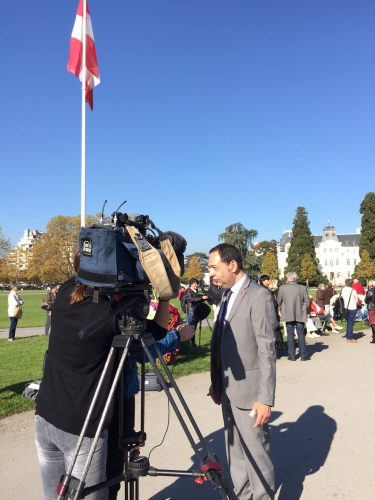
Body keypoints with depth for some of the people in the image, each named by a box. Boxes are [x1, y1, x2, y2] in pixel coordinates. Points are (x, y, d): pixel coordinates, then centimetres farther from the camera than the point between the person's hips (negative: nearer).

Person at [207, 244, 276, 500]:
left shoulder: (259, 296, -16)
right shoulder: (228, 295, 10)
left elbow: (267, 351, -18)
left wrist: (266, 398, -19)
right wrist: (216, 383, 14)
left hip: (249, 391, -8)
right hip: (228, 390, 8)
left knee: (256, 454, 4)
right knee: (235, 453, 18)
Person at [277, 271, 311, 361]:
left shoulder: (282, 288, -7)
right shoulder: (302, 288, -4)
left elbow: (279, 301, -1)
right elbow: (307, 301, 0)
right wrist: (304, 310, 14)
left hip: (288, 314, -1)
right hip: (300, 314, 1)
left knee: (290, 335, 7)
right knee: (301, 334, 9)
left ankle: (292, 355, 9)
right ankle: (303, 355, 13)